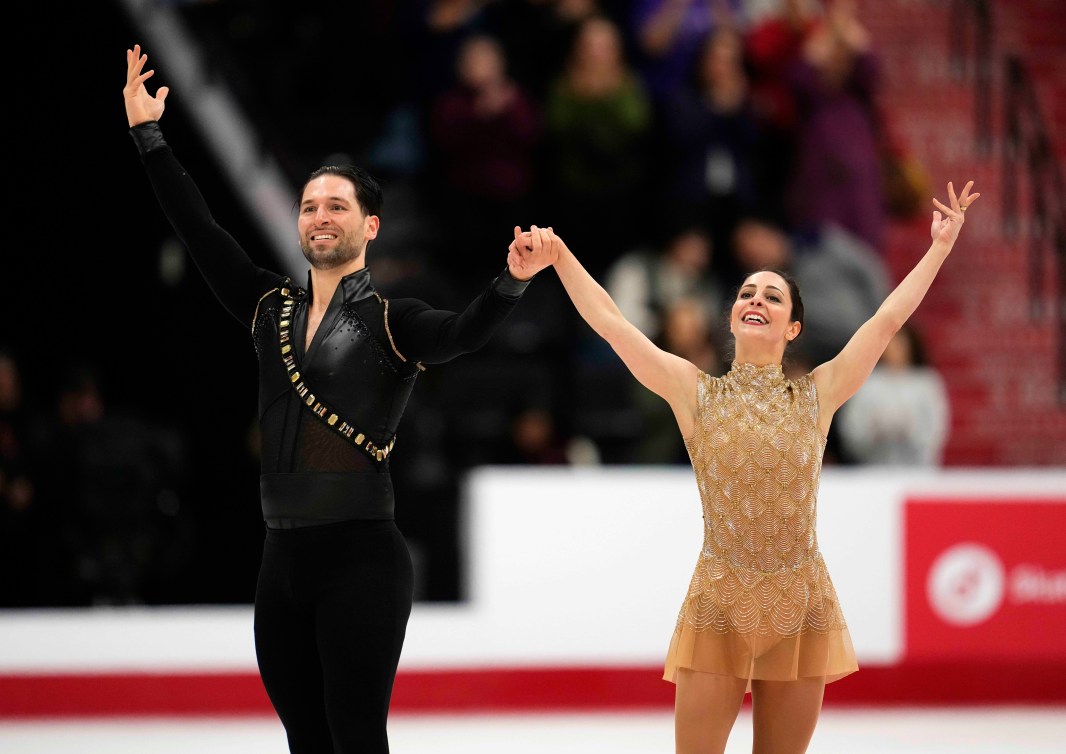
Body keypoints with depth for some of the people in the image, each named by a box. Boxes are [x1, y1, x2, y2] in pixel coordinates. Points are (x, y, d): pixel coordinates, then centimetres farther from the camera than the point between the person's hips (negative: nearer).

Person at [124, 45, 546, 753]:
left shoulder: (392, 323, -2)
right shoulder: (271, 308, 13)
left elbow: (462, 332, -20)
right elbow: (200, 228, 14)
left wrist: (512, 281, -40)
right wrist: (149, 134, 12)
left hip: (360, 559, -5)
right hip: (283, 557, 5)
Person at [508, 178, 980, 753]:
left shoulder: (817, 395, 5)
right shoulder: (697, 393, 2)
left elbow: (888, 318, 8)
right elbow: (611, 324, -4)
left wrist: (941, 246, 11)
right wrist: (560, 257, -12)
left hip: (800, 612, 1)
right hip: (717, 611, -1)